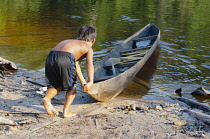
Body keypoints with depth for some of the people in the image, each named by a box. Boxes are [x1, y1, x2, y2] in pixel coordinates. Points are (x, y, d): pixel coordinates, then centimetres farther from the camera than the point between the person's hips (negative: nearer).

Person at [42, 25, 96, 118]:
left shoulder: (70, 42, 38)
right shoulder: (88, 47, 20)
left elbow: (75, 64, 38)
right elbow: (89, 64, 1)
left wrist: (83, 82, 39)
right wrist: (90, 82, -11)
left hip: (51, 57, 5)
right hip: (65, 58, -5)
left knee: (56, 85, 22)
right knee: (71, 87, 16)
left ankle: (47, 98, -4)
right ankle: (66, 111, 11)